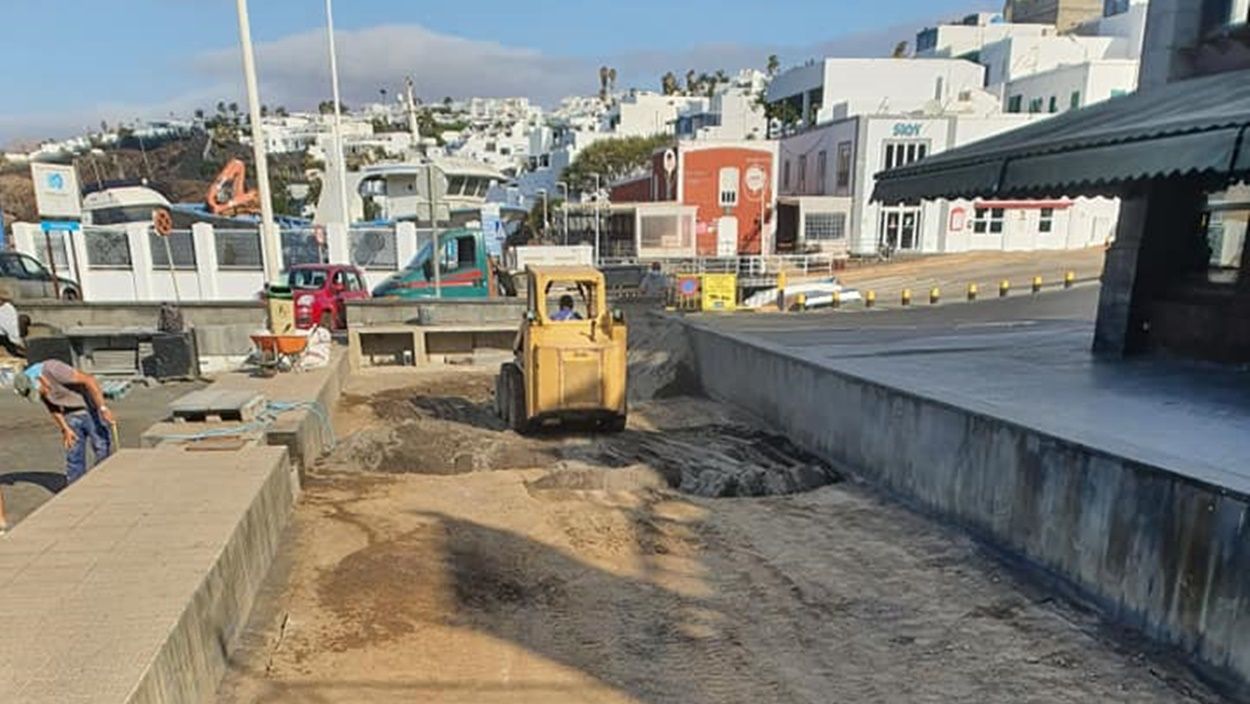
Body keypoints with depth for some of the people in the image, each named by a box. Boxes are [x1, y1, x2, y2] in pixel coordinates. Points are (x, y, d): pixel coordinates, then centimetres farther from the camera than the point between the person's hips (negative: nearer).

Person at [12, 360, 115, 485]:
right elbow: (52, 407, 10)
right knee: (73, 456, 6)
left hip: (92, 410, -6)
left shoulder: (53, 369, -27)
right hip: (72, 415, 6)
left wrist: (102, 408, -31)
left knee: (103, 453, -6)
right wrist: (64, 429, 0)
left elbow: (89, 380, -29)